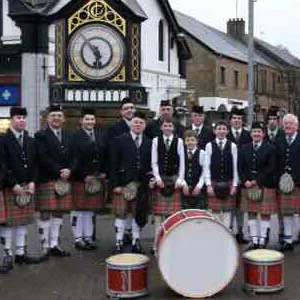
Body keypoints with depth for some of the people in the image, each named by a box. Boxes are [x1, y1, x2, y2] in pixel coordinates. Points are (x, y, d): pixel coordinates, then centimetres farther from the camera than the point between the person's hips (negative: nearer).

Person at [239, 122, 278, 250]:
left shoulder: (270, 148, -2)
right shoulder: (244, 149, 9)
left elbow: (271, 168, -8)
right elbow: (240, 167, 7)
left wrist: (257, 181, -13)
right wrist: (245, 181, -8)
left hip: (265, 185, -3)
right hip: (248, 186, 3)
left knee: (265, 214, 1)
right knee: (251, 213, 6)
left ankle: (263, 241, 8)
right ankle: (254, 240, 12)